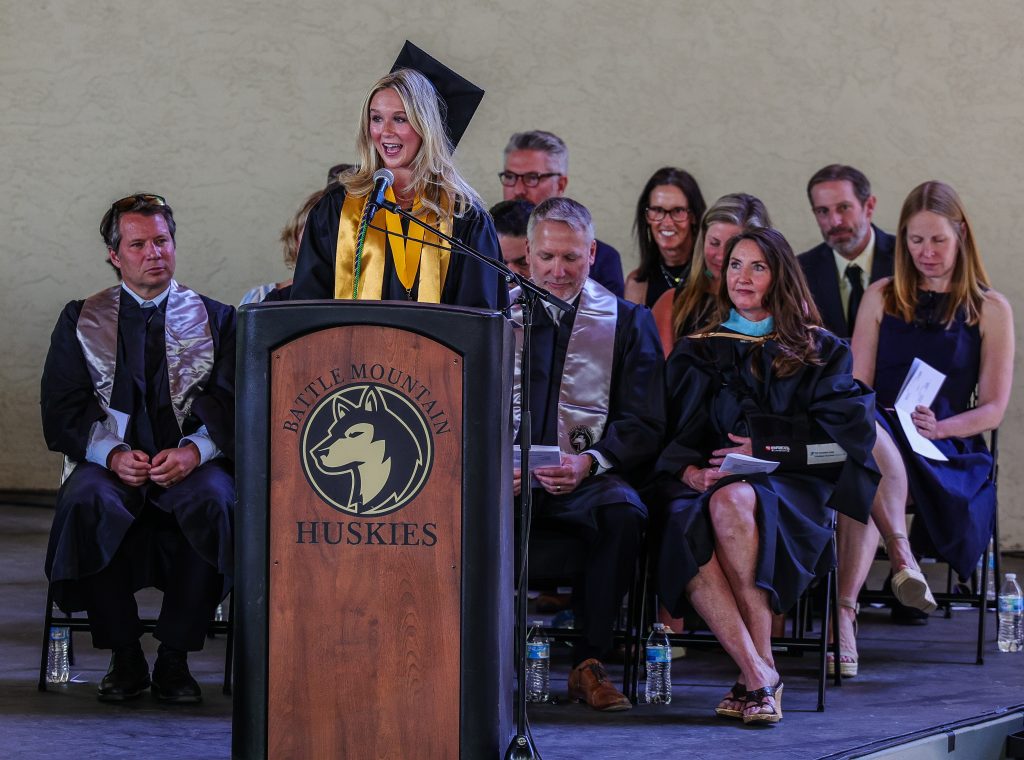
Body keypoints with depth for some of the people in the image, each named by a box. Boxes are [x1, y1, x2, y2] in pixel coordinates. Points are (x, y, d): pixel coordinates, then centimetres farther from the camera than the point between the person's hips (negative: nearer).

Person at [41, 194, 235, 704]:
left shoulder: (216, 319, 14)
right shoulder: (80, 321, 14)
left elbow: (234, 407, 3)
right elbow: (60, 412, 5)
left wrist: (194, 451, -17)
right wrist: (112, 453, -14)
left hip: (191, 464, 0)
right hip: (110, 462, 0)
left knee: (216, 503, -35)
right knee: (87, 503, -35)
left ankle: (175, 658, -21)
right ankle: (125, 658, -20)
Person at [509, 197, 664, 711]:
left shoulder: (627, 322, 11)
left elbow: (643, 425, 4)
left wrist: (589, 461, -15)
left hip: (587, 477, 0)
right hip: (506, 474, 1)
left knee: (624, 512, -35)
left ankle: (589, 664, -23)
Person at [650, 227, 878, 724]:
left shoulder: (820, 352, 15)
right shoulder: (697, 353, 22)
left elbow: (850, 435, 2)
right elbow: (669, 436, 12)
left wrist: (767, 449, -8)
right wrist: (688, 471, -11)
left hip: (791, 490, -2)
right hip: (704, 486, 2)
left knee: (731, 501, -38)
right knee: (688, 533, -35)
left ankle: (760, 663, -34)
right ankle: (758, 675, -39)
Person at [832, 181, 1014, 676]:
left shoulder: (991, 310, 12)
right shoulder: (882, 298, 18)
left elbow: (992, 409, 6)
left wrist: (939, 427, -14)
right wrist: (873, 422, -13)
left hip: (950, 452, -1)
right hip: (880, 440, 2)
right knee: (869, 433, -40)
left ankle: (845, 608, -48)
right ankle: (903, 560, -55)